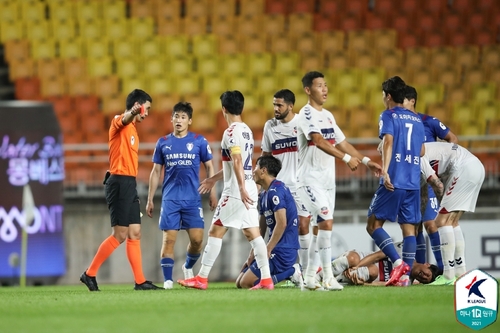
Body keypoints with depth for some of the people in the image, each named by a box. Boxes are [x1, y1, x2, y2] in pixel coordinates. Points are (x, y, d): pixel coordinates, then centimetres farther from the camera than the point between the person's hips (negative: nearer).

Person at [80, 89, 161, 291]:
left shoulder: (132, 130, 22)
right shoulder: (119, 123, -7)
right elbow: (124, 119, -33)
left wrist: (133, 194, 22)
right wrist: (133, 112, -58)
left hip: (130, 184, 10)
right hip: (120, 182, -10)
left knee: (135, 234, 7)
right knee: (120, 235, -8)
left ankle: (140, 281, 7)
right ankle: (90, 274, -1)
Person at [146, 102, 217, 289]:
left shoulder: (199, 141, 3)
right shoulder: (163, 143, 7)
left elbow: (209, 168, 8)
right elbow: (156, 172, 12)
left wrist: (212, 193, -1)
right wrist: (150, 200, 8)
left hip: (192, 199, -1)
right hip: (170, 199, 1)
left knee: (197, 238, -5)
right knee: (169, 239, -6)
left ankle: (188, 267, 24)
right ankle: (167, 279, -3)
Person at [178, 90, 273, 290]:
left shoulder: (231, 132, -12)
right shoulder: (246, 130, 16)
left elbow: (237, 162, -23)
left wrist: (242, 188, -29)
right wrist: (214, 179, 34)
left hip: (235, 192, -8)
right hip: (248, 190, 8)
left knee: (215, 232, -2)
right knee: (252, 233, 6)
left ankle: (202, 278, 1)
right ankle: (266, 279, 0)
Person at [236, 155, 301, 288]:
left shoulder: (275, 191, -15)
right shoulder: (264, 195, 17)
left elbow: (281, 223, -23)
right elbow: (261, 228, 21)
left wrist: (267, 251, -18)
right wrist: (253, 253, 14)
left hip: (283, 251, -10)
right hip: (276, 249, 10)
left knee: (246, 283, -16)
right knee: (239, 282, 10)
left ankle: (291, 272, -9)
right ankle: (288, 271, 6)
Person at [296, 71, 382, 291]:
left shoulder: (328, 116, 16)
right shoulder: (307, 114, -11)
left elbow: (342, 143, 20)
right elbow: (319, 141, -24)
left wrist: (366, 161, 13)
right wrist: (346, 158, -30)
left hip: (327, 179, 8)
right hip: (310, 178, -8)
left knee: (321, 227, 6)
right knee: (326, 222, -18)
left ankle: (309, 279, 11)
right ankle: (328, 277, -18)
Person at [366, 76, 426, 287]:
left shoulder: (388, 116, -1)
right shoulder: (417, 120, 17)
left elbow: (388, 141, -17)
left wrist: (385, 170, -24)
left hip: (393, 181, -6)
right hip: (413, 183, 6)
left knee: (373, 224, 0)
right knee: (409, 228, 6)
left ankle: (398, 262, -16)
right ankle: (405, 276, -1)